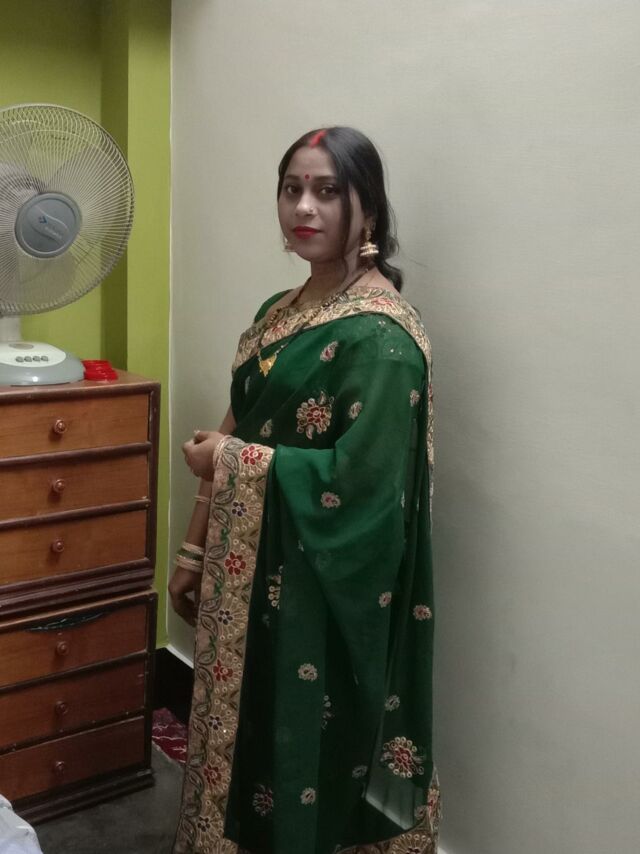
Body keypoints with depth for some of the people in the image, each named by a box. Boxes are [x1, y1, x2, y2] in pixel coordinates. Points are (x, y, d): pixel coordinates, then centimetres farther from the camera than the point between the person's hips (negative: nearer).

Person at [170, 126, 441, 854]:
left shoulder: (379, 334, -18)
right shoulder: (277, 312, 8)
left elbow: (360, 481, -24)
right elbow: (233, 440, 11)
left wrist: (231, 460, -15)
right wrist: (195, 553, 12)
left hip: (320, 585, -7)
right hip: (250, 572, 8)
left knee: (305, 750, 9)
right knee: (243, 734, 20)